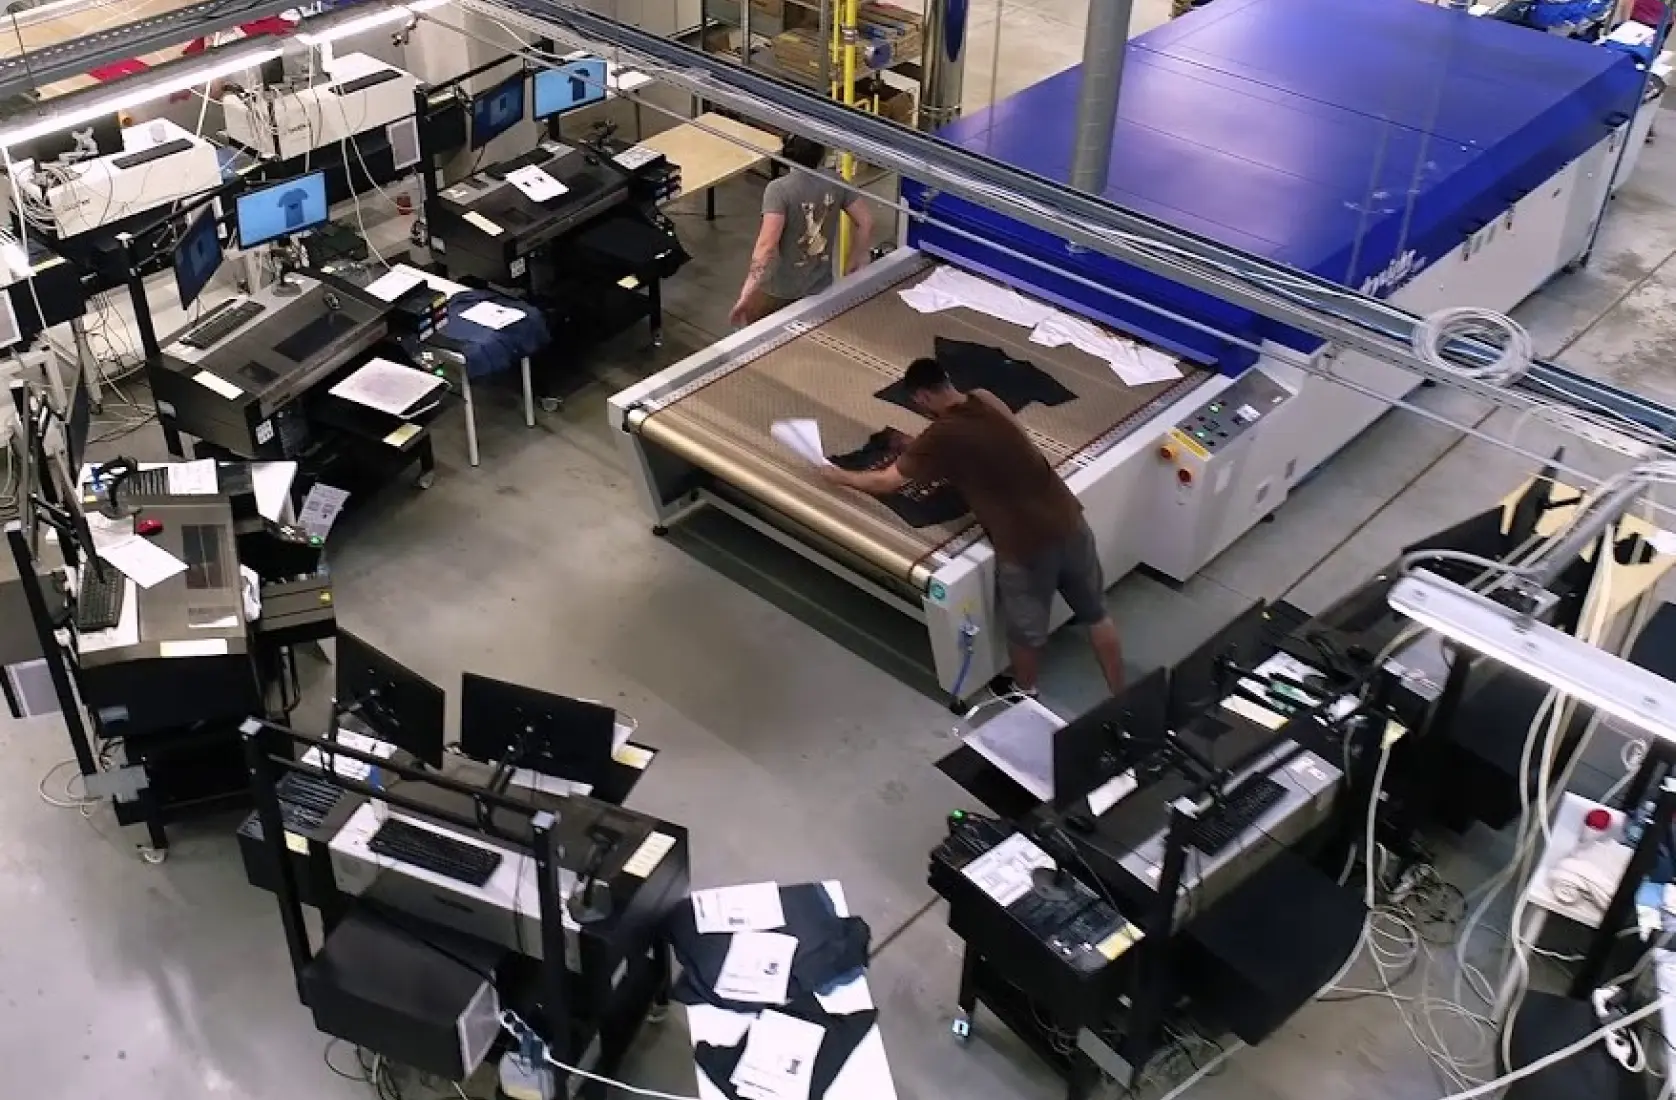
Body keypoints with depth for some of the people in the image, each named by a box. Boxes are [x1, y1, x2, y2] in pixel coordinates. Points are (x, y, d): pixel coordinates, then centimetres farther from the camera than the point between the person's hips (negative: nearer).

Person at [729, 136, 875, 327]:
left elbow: (767, 245, -32)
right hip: (820, 289, 4)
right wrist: (853, 267, 12)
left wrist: (746, 294, -30)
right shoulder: (835, 183, -8)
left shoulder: (779, 190, -24)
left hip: (779, 290, -4)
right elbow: (866, 223, -1)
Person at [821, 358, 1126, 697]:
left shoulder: (941, 437, -13)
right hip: (1069, 522, 6)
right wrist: (913, 448, 36)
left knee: (1025, 630, 22)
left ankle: (1024, 692, 48)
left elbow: (884, 482, -2)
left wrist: (838, 475, 15)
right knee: (1096, 614, 24)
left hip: (1026, 545, -6)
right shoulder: (986, 400, 6)